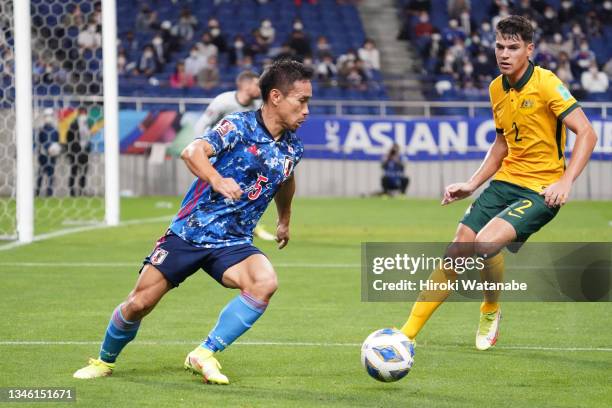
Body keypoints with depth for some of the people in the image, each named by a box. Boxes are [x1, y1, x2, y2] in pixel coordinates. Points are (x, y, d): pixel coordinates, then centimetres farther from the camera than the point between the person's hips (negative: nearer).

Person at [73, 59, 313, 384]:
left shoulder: (292, 148, 5)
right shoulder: (239, 125, -12)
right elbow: (192, 152, -29)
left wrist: (285, 219, 42)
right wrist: (217, 180, -47)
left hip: (232, 243, 4)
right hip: (189, 232, -3)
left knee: (265, 282, -28)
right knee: (139, 303, -3)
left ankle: (205, 355, -15)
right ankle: (105, 361, 27)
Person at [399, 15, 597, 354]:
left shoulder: (545, 83, -13)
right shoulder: (497, 89, 9)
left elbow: (586, 133, -18)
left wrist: (565, 182, -28)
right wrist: (472, 184, 14)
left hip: (540, 190, -7)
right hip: (505, 182, 7)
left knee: (486, 242, -27)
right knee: (455, 254, -2)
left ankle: (491, 311, 2)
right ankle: (407, 334, 4)